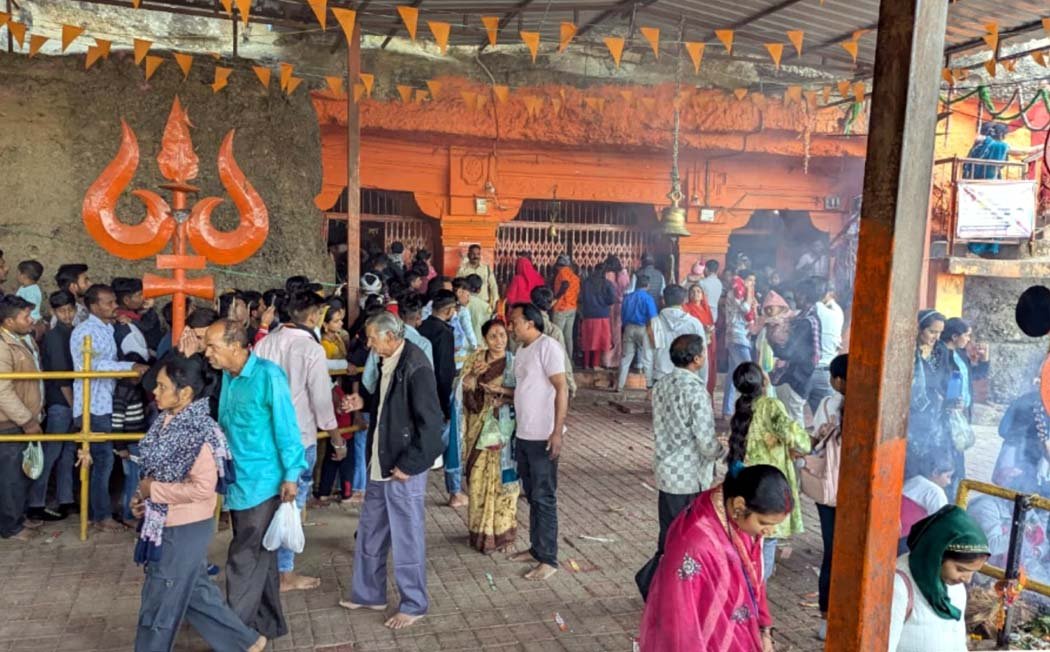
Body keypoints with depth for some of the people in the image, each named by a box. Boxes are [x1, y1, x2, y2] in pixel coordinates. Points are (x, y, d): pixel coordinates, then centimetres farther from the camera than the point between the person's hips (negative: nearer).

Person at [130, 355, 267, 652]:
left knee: (160, 600, 7)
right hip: (168, 524, 9)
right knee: (197, 593, 19)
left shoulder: (198, 432, -22)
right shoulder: (168, 421, 4)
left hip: (184, 529, -9)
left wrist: (153, 491, -19)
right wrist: (143, 496, 0)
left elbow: (203, 488, -27)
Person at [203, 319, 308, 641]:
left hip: (262, 483, -8)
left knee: (245, 561, -1)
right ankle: (268, 624, 31)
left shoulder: (268, 375, -17)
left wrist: (291, 475, -16)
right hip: (237, 482, 8)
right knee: (260, 556, 18)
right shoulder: (227, 377, 5)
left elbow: (286, 427, -16)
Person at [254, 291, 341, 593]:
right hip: (299, 437, -6)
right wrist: (338, 440, -2)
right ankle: (285, 573, 14)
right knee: (292, 503, 5)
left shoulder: (266, 342, 1)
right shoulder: (312, 349, -14)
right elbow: (322, 401, -13)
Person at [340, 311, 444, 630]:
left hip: (404, 468, -9)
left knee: (406, 537, 4)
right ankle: (368, 593, 35)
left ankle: (414, 604, 20)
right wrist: (363, 401, 1)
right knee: (370, 532, 19)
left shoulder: (415, 367, -19)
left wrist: (408, 464, -18)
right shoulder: (387, 363, 7)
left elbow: (430, 422, -20)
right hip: (380, 463, 9)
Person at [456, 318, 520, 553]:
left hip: (504, 428, -2)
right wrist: (474, 374, -16)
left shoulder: (514, 363, -2)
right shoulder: (476, 359, 4)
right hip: (480, 426, 2)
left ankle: (502, 531, 15)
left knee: (502, 477, 2)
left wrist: (501, 390, -19)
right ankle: (480, 531, 18)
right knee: (478, 478, 5)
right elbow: (464, 388, 1)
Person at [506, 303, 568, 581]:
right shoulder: (521, 351, 14)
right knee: (532, 495, 16)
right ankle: (536, 548, 28)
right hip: (523, 434, 9)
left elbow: (561, 389, -17)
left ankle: (548, 559, 6)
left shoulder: (548, 347, -13)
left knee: (544, 498, -2)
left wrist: (557, 432, -22)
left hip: (543, 437, -9)